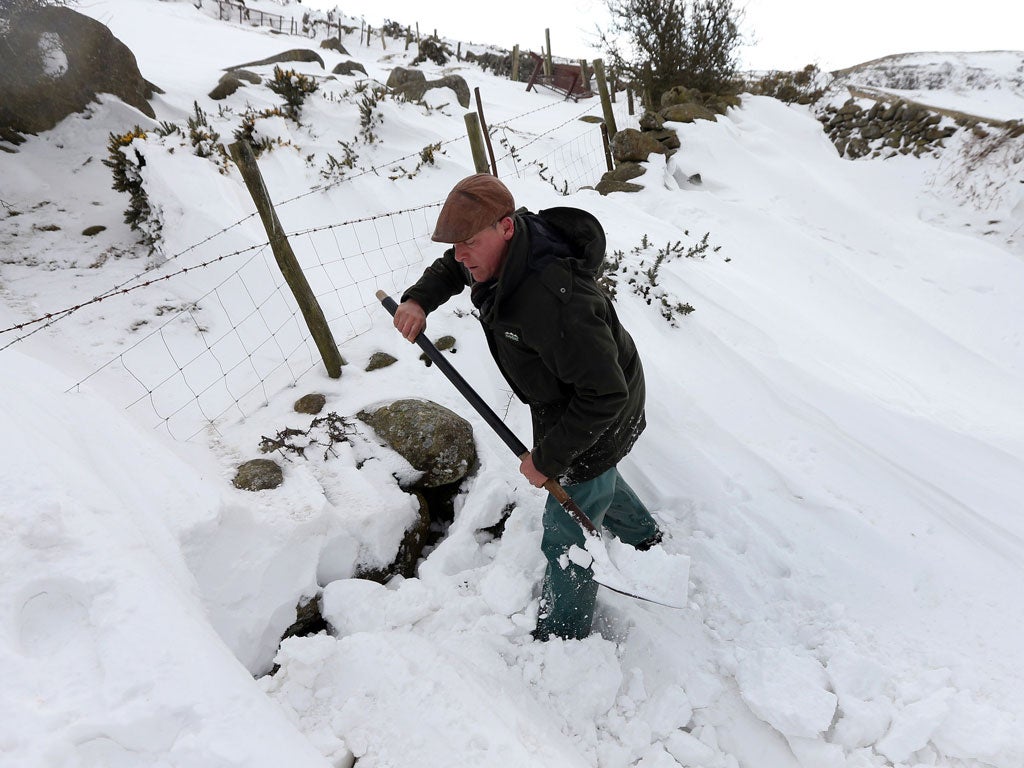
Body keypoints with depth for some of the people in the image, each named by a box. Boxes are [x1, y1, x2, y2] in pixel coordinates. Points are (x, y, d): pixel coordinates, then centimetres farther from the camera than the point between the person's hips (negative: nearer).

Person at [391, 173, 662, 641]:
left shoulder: (554, 301, -41)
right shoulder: (502, 251, -11)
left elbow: (604, 395, -36)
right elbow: (451, 266, 12)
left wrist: (548, 458, -27)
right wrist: (420, 299, -6)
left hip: (594, 424, -9)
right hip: (564, 404, 9)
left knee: (565, 539, 9)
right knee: (596, 481, 34)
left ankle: (562, 637, 36)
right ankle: (641, 535, 64)